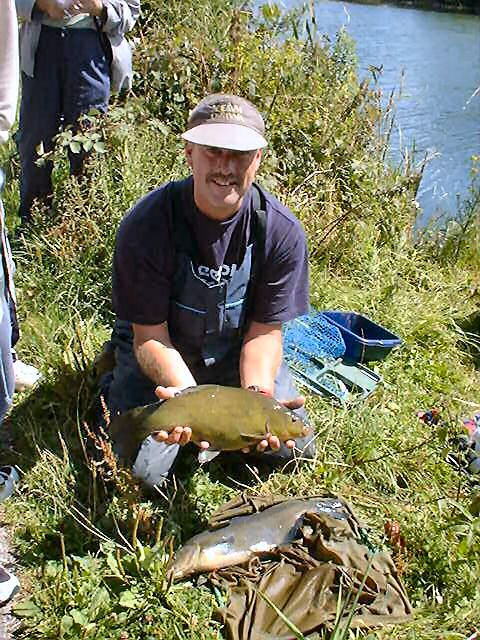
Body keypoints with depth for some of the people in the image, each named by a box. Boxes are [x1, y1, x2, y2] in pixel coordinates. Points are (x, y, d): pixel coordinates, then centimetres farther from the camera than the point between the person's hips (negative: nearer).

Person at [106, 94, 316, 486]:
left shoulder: (281, 230, -20)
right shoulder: (146, 225, -27)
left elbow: (265, 330, -14)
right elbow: (150, 335, -22)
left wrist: (257, 392, -34)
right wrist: (186, 392, -40)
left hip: (235, 351, 3)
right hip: (162, 353, -2)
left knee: (294, 448, -4)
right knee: (141, 470, -14)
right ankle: (117, 391, 16)